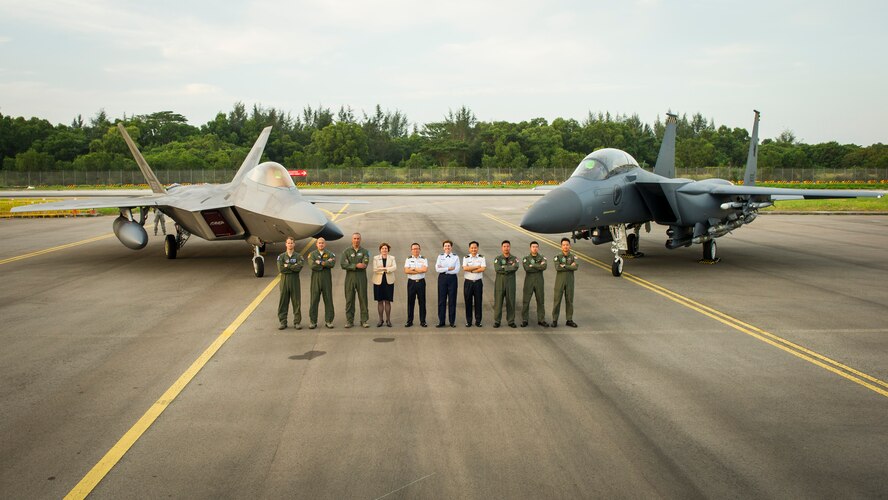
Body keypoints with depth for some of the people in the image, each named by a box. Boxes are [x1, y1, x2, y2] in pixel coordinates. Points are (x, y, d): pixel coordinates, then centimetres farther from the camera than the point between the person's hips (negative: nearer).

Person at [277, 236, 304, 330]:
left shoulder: (298, 256, 6)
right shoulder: (281, 256, 7)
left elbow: (299, 267, -13)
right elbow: (280, 269, -9)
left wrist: (287, 266, -9)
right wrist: (293, 267, -8)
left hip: (295, 281, 0)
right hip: (284, 281, 1)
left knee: (296, 302, 0)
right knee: (283, 302, 2)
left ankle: (297, 322, 6)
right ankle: (283, 322, 9)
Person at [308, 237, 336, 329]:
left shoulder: (330, 254, 7)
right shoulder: (312, 254, 6)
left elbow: (332, 264, -13)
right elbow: (312, 266, -12)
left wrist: (320, 262, -12)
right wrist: (326, 263, -11)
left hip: (327, 279, 1)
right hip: (315, 279, 0)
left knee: (328, 300, 2)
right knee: (314, 300, 0)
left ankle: (328, 321, 9)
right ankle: (313, 322, 6)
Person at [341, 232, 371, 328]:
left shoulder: (364, 252, 6)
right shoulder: (346, 252, 7)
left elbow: (364, 265, -8)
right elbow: (343, 265, -7)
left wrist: (350, 265, -12)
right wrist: (356, 265, -16)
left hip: (361, 278, 0)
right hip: (350, 278, 0)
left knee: (363, 299, -2)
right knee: (349, 299, 1)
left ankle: (364, 321, 4)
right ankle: (349, 321, 6)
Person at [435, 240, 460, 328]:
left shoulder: (456, 257, 4)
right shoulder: (440, 256, 7)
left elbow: (457, 270, -7)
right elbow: (437, 269, -5)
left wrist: (443, 269, -9)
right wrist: (449, 269, -12)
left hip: (452, 278, -1)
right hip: (442, 278, 1)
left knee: (452, 300, 1)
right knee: (441, 300, 1)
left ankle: (452, 322, 9)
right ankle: (441, 321, 7)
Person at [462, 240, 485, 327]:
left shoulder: (481, 258, 6)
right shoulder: (466, 258, 5)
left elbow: (483, 269, -9)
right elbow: (465, 268, -12)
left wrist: (471, 270, -10)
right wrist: (476, 267, -10)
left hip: (478, 282, 0)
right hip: (468, 282, 0)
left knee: (478, 302, 2)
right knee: (468, 302, 2)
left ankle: (478, 321, 11)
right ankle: (468, 321, 10)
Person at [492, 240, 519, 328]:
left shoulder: (514, 258, 6)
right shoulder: (497, 259, 4)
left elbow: (515, 268, -15)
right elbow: (497, 268, -15)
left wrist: (504, 268, -13)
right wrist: (510, 268, -11)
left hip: (510, 284, 1)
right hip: (499, 283, -1)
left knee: (511, 302, 3)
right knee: (498, 302, 0)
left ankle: (511, 321, 13)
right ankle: (496, 321, 7)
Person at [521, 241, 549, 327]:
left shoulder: (542, 257, 6)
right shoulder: (526, 259, 3)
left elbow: (544, 266, -15)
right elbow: (527, 268, -16)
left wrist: (533, 265, -13)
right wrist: (539, 267, -12)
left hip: (539, 282, 1)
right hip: (529, 282, -1)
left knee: (541, 301, 5)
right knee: (525, 301, -1)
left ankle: (541, 320, 14)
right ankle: (524, 320, 6)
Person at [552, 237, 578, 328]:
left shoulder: (573, 257, 2)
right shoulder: (557, 257, -2)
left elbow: (575, 267, -15)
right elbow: (557, 268, -19)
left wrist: (564, 266, -15)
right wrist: (570, 267, -15)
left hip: (570, 281, 2)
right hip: (559, 281, -2)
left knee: (569, 301, 7)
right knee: (557, 300, -1)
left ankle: (569, 320, 15)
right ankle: (554, 320, 5)